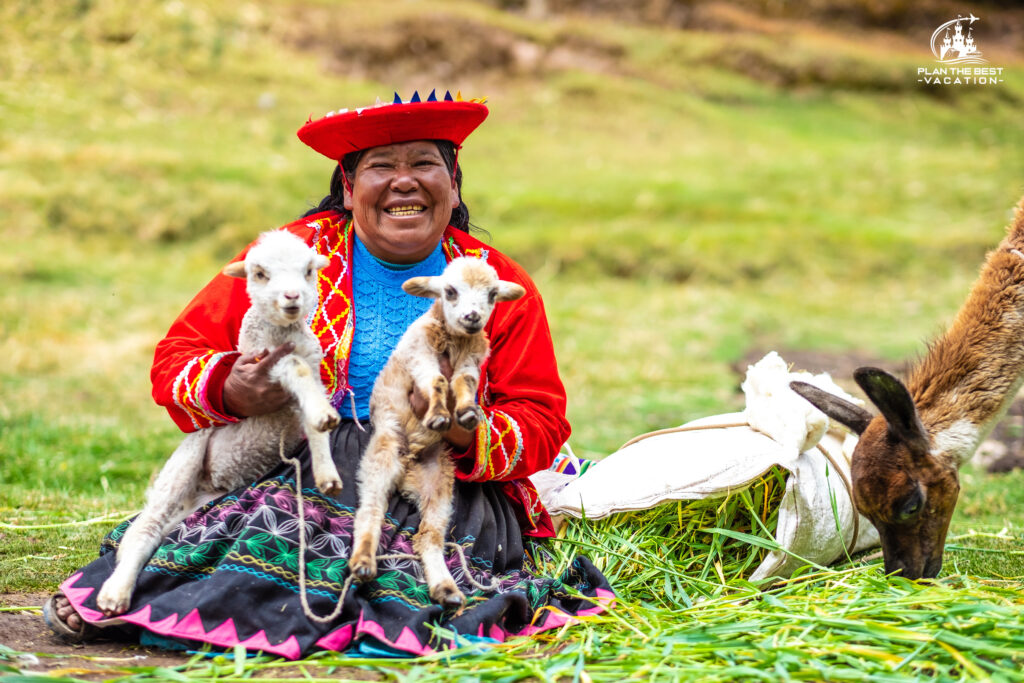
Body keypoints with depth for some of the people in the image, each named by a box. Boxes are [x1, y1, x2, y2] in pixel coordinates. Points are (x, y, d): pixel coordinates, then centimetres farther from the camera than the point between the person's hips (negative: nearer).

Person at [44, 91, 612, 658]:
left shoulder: (501, 285, 10)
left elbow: (541, 424, 6)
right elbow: (177, 358, 9)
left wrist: (464, 433, -18)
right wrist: (231, 393, -16)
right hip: (296, 468, 0)